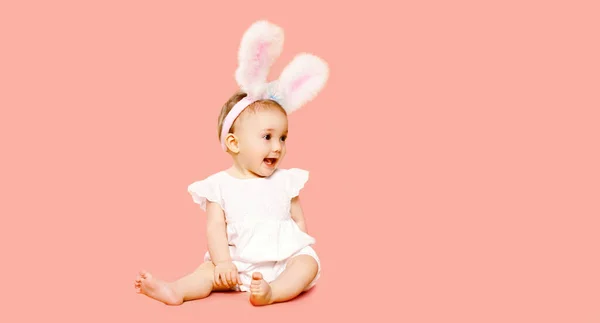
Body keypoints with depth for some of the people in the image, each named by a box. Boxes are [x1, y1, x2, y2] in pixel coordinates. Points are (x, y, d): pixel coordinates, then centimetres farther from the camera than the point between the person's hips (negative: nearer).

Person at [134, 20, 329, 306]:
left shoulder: (284, 181, 7)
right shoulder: (220, 185, 1)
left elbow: (299, 222, 9)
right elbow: (215, 227, -6)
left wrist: (302, 257, -3)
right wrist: (223, 262, -19)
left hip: (285, 259, 0)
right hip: (238, 262, 0)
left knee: (308, 263, -26)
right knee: (210, 270, -21)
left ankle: (272, 292, -48)